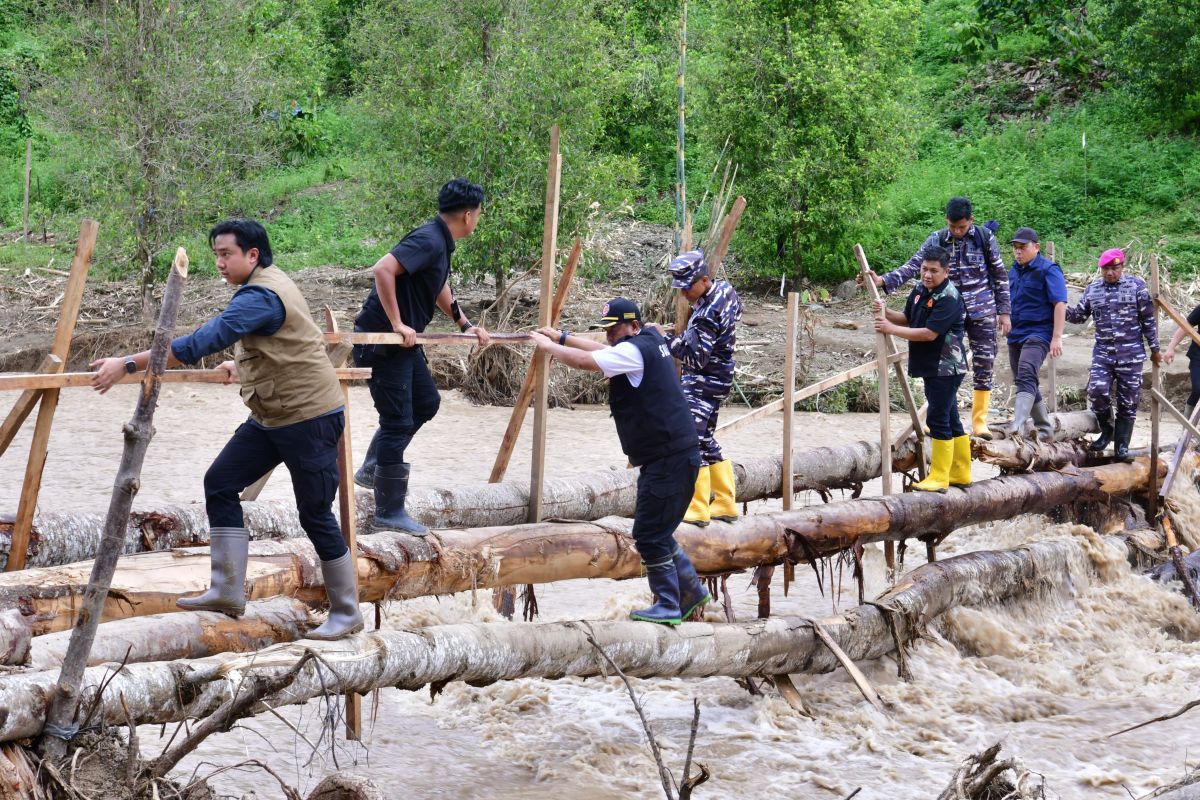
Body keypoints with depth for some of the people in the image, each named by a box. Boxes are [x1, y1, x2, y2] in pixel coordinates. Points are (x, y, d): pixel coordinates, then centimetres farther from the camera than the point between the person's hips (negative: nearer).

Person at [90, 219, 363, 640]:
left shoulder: (260, 296, -23)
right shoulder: (268, 283, 8)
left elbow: (201, 342, -32)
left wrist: (128, 364, -33)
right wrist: (243, 363, 21)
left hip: (309, 417, -10)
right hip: (272, 416, 10)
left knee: (315, 514, -2)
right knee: (220, 484, 3)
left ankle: (346, 613, 11)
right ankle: (227, 591, 6)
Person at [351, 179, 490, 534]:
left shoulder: (440, 242, 11)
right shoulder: (429, 241, -21)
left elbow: (440, 288, 30)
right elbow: (383, 269, -34)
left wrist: (466, 325, 31)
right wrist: (397, 324, -29)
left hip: (404, 341, 10)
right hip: (381, 341, -10)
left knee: (426, 402, 21)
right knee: (397, 421, -4)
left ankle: (372, 469, 29)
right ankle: (389, 511, 5)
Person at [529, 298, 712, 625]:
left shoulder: (635, 350, -16)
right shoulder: (651, 340, 13)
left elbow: (584, 360, -19)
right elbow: (604, 351, 26)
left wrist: (549, 346, -3)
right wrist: (562, 337, 22)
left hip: (668, 459, -10)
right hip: (670, 455, 10)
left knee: (650, 535, -6)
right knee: (657, 531, 19)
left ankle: (668, 606, 0)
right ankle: (692, 589, 26)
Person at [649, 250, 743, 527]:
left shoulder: (707, 314, -24)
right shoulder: (725, 290, 5)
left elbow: (695, 357, -24)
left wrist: (665, 338, -20)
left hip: (703, 383, -10)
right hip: (719, 378, 10)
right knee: (707, 440, 17)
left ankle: (697, 509, -10)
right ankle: (725, 504, 21)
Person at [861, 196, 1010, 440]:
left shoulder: (985, 237, -4)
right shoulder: (937, 240, -3)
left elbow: (1000, 275, 2)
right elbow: (912, 267, -8)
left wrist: (1004, 311, 0)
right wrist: (883, 281, -23)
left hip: (982, 312, -1)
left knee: (984, 365, 1)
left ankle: (980, 421, 10)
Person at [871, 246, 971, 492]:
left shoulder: (949, 298, -19)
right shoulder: (920, 289, 7)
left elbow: (929, 333, -24)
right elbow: (908, 318, 18)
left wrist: (891, 329, -21)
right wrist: (886, 312, -2)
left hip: (946, 368, -9)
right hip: (931, 367, 9)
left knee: (938, 419, -8)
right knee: (950, 420, 15)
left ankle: (939, 478, -4)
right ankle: (961, 474, 23)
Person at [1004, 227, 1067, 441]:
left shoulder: (1048, 270, -9)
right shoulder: (1014, 270, 15)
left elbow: (1060, 303, -14)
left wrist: (1057, 337, -19)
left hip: (1038, 334, -9)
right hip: (1015, 335, 9)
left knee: (1026, 375, -26)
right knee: (1021, 381, 12)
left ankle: (1018, 423, -41)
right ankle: (1045, 429, 24)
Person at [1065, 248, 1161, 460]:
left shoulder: (1136, 286, 0)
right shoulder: (1092, 289, 8)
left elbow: (1149, 320, 3)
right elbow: (1079, 315, 16)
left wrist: (1154, 349, 3)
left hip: (1131, 354, -2)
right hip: (1102, 353, 2)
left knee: (1128, 401, 2)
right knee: (1097, 391, -17)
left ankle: (1121, 445, 12)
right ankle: (1107, 430, 9)